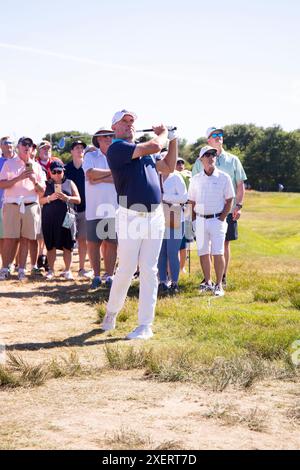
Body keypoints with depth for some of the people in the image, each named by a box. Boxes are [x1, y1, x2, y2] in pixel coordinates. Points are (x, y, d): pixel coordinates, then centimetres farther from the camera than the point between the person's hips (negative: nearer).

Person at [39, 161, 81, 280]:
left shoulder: (70, 183, 13)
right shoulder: (46, 184, 12)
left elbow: (78, 200, 8)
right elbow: (40, 200, 5)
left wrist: (66, 198, -9)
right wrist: (50, 198, -13)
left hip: (66, 217, 0)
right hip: (49, 218, 0)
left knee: (67, 246, -1)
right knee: (51, 246, 3)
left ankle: (67, 270, 5)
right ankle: (51, 270, 11)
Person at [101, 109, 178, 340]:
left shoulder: (145, 151, 18)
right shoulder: (117, 148, -8)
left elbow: (168, 168, 26)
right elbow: (154, 147, -16)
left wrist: (173, 140, 19)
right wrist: (162, 133, 5)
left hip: (155, 216, 6)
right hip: (130, 217, -6)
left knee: (149, 271, 3)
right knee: (126, 270, -2)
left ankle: (145, 325, 6)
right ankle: (111, 312, 21)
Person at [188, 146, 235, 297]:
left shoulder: (223, 177, -1)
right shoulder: (196, 179, 8)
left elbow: (229, 200, 0)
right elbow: (192, 201, 14)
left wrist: (222, 218, -7)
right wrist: (194, 220, 5)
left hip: (217, 220, -3)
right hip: (200, 220, 3)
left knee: (218, 253, -8)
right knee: (203, 252, 7)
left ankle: (219, 284, -3)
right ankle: (208, 282, 18)